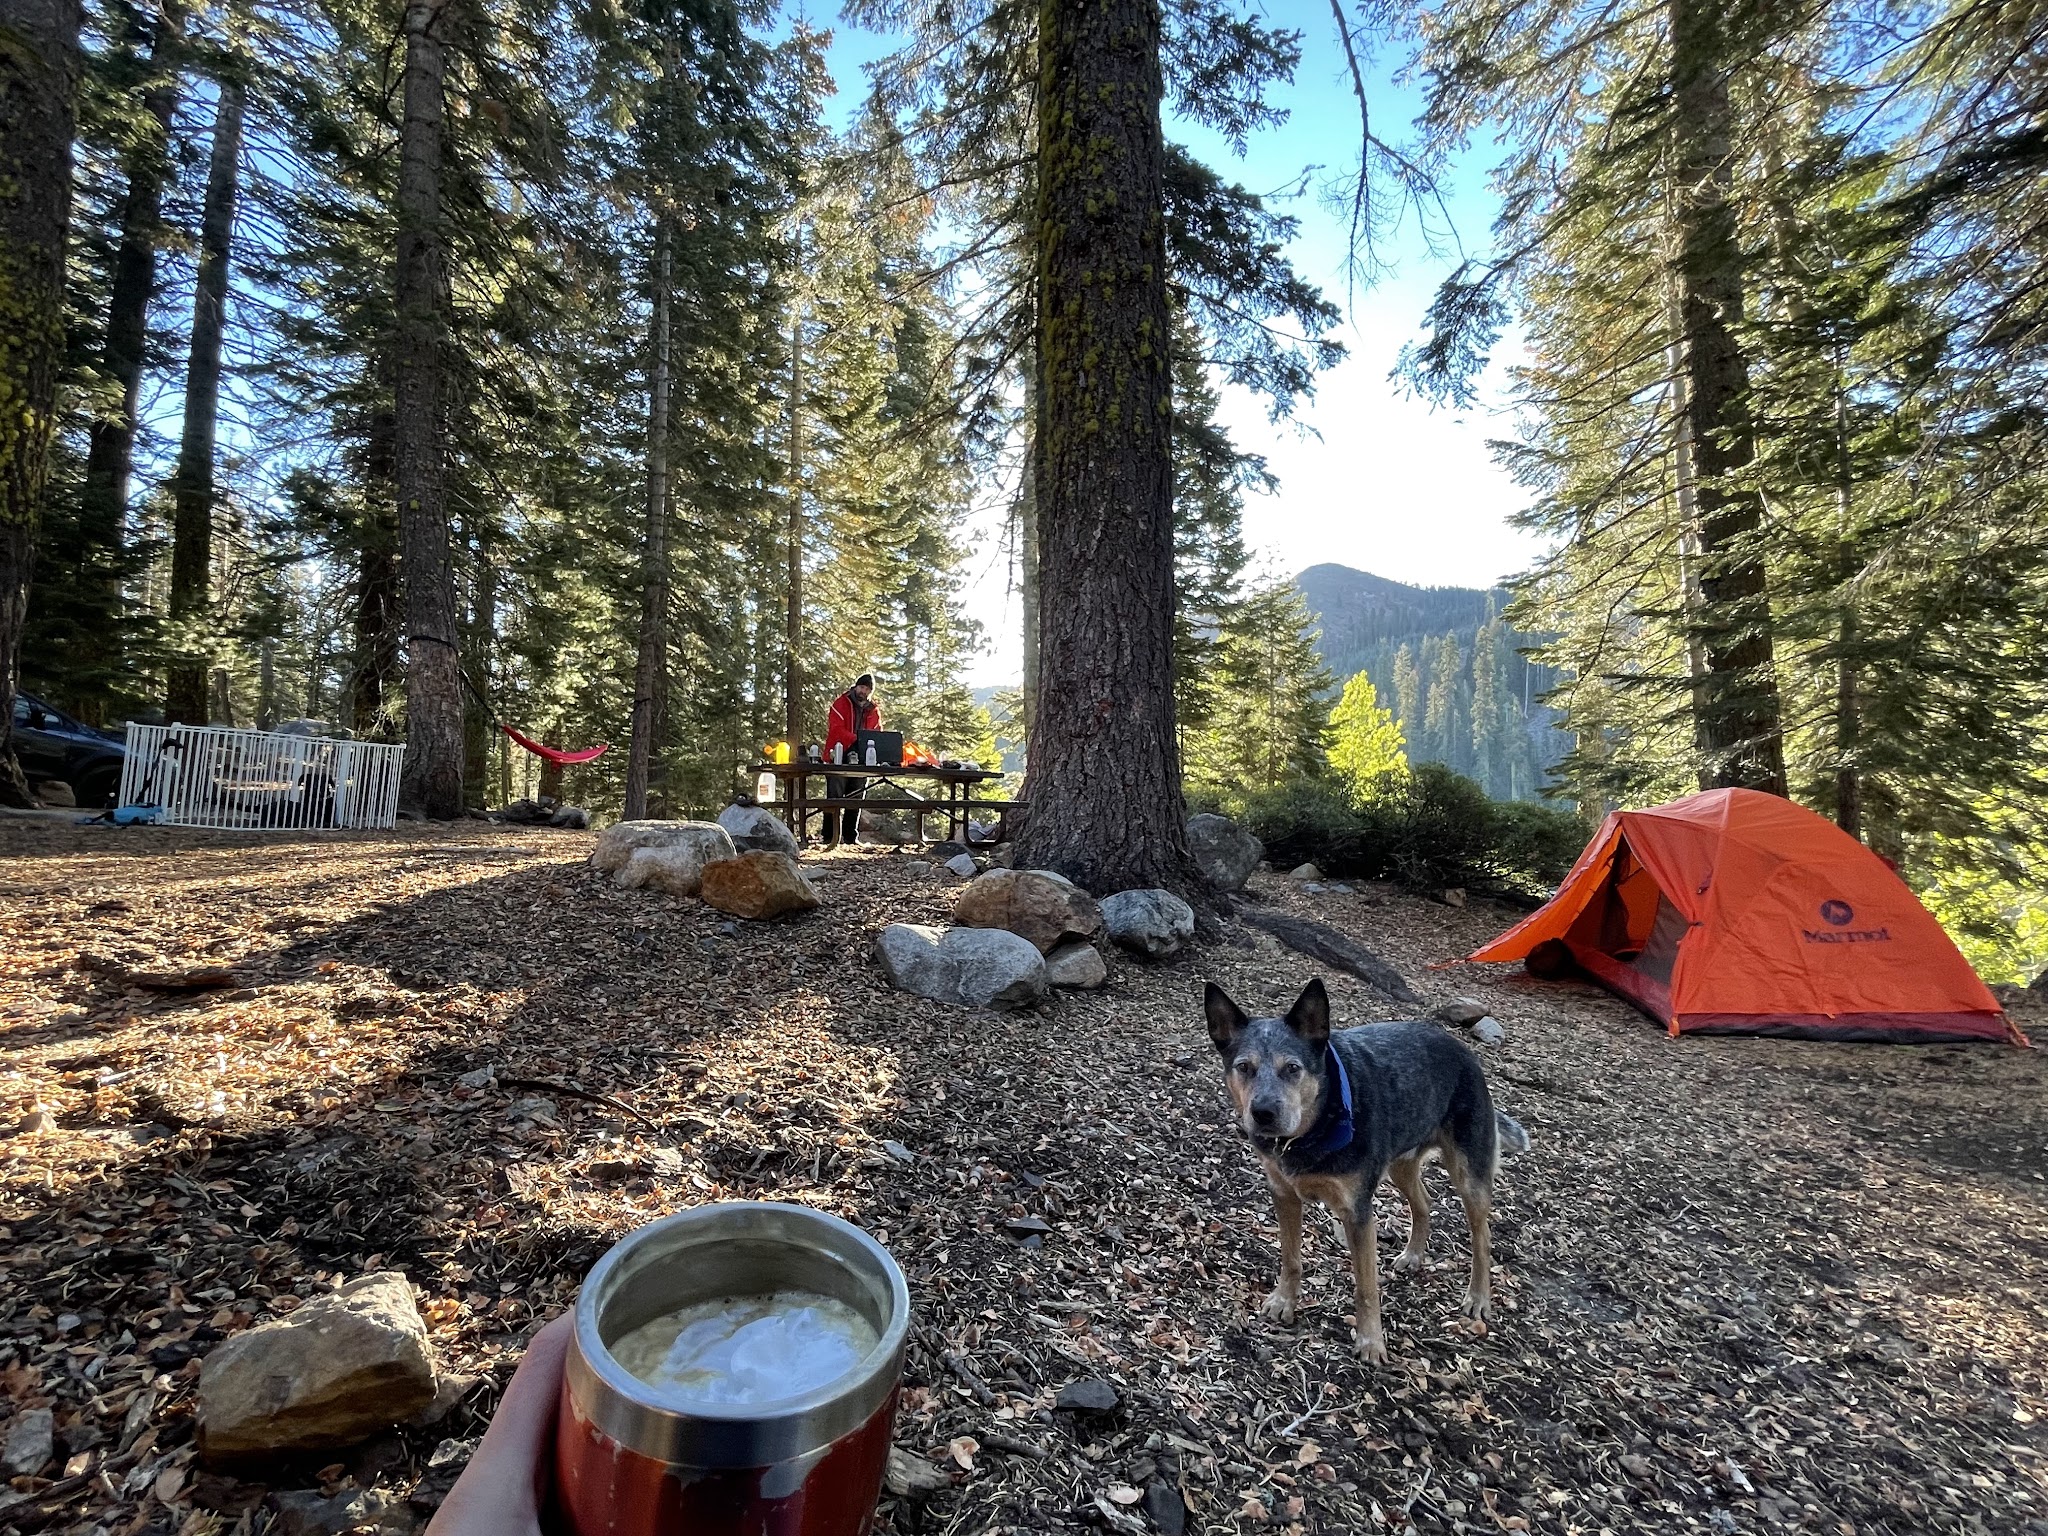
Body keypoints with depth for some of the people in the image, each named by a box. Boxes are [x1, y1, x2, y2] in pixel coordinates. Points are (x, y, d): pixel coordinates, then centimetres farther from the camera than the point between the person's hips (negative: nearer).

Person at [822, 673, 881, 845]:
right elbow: (836, 729, -13)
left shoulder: (874, 711, 14)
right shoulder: (841, 704, -1)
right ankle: (830, 836, -3)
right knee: (834, 798, -5)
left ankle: (851, 836, 15)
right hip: (838, 759, -5)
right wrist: (857, 739, -27)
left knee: (856, 801, 8)